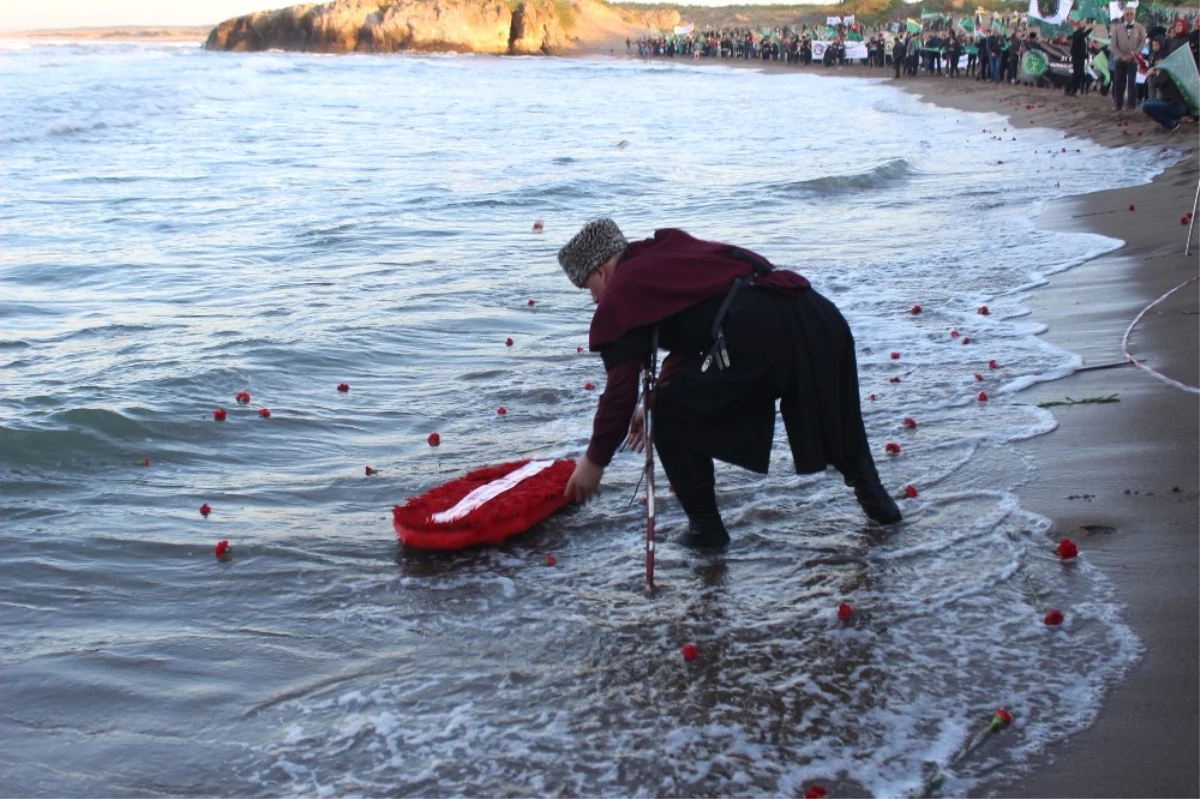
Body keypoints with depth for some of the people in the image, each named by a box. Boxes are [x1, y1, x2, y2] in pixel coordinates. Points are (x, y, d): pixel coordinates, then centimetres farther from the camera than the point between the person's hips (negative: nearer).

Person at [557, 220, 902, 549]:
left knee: (672, 419, 12)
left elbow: (621, 387, 9)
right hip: (816, 314, 8)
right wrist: (658, 400, 42)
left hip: (755, 337, -8)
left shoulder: (620, 294, 11)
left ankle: (705, 526, 17)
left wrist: (595, 459, 19)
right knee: (834, 413, 36)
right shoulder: (665, 258, 35)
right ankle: (872, 494, 43)